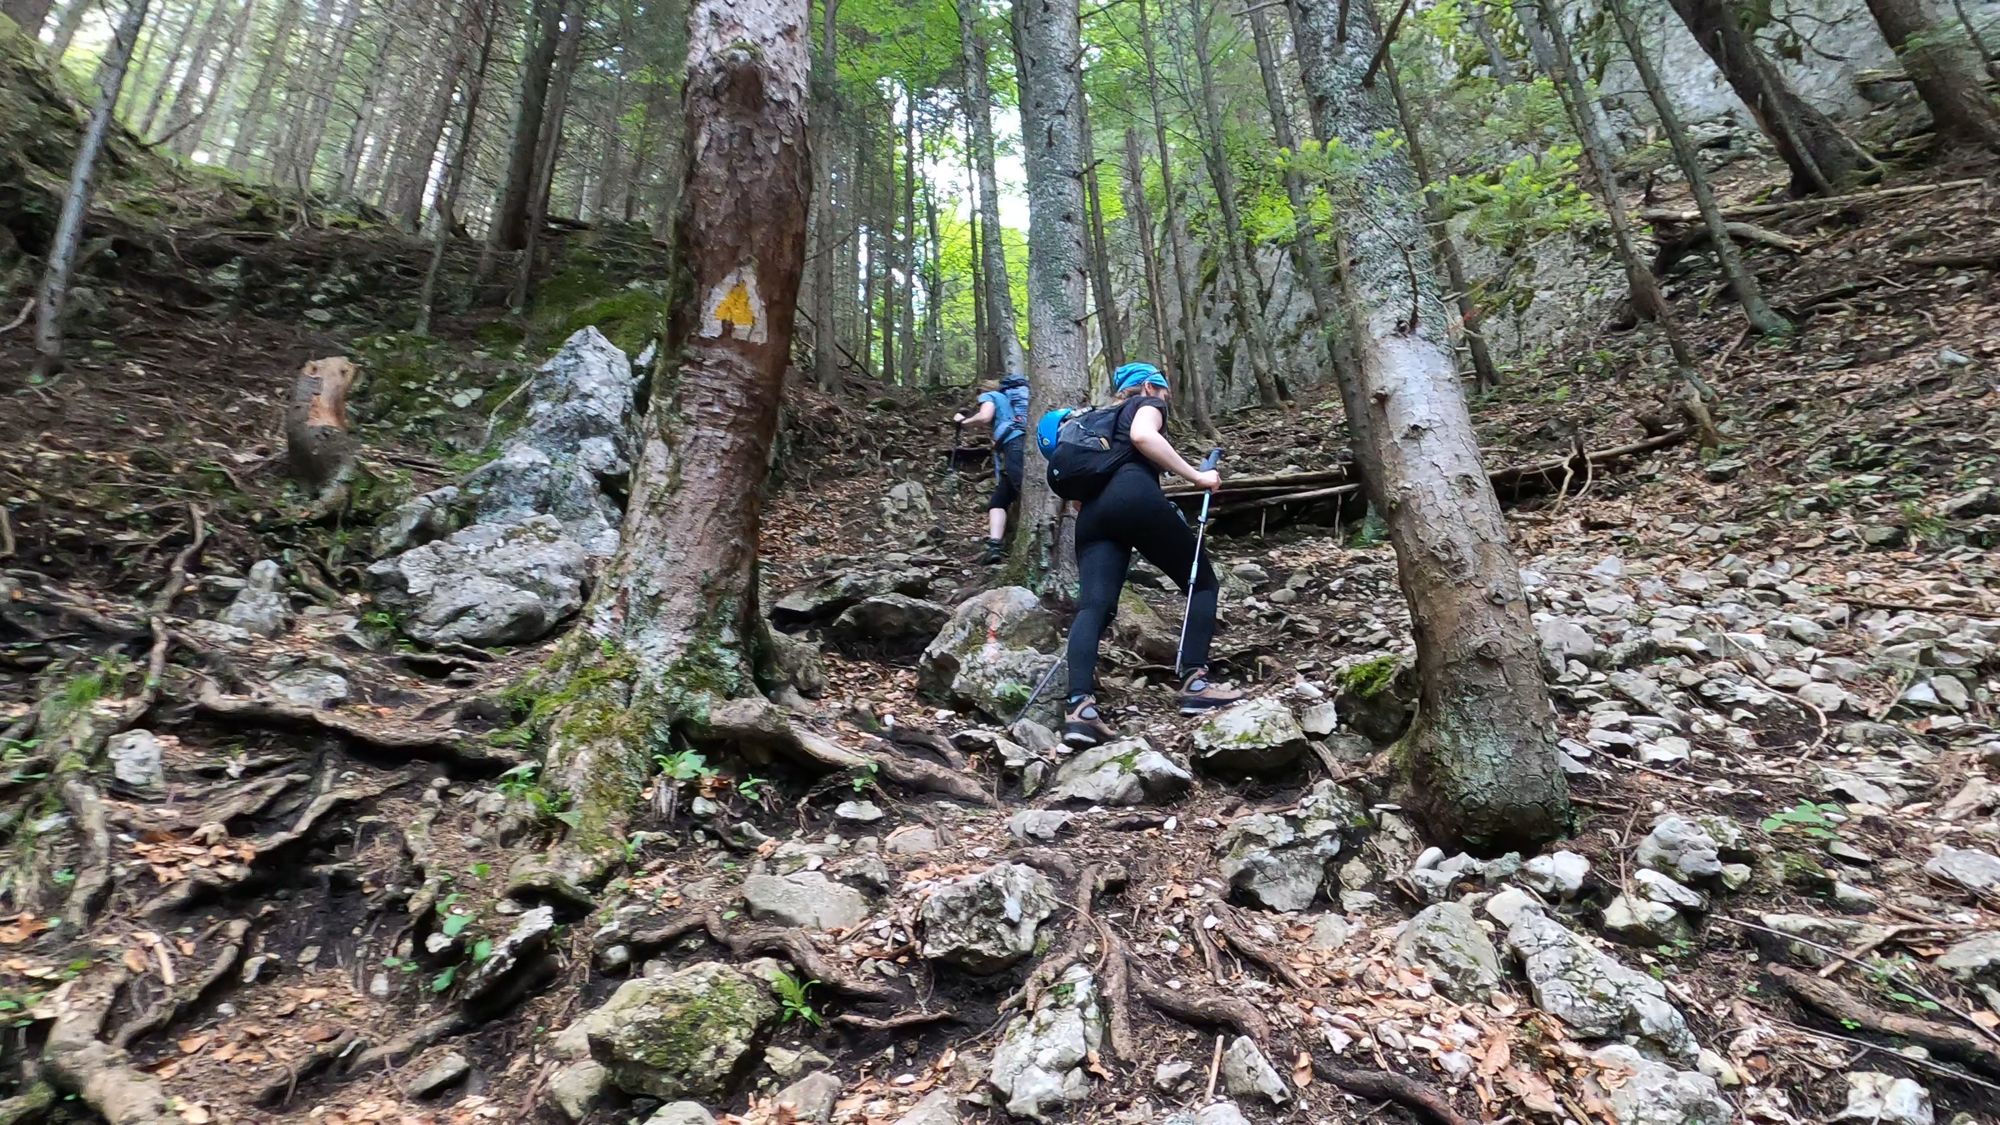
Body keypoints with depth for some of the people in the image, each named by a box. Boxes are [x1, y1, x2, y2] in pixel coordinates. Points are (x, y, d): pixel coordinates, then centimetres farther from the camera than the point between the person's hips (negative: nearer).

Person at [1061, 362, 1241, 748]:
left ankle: (1080, 707, -31)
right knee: (1202, 582, 9)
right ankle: (1195, 683, -3)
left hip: (1092, 511, 6)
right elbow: (1143, 437, -7)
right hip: (1133, 495, -6)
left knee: (1093, 605, -11)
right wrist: (1197, 476, -4)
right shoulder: (1148, 403, 18)